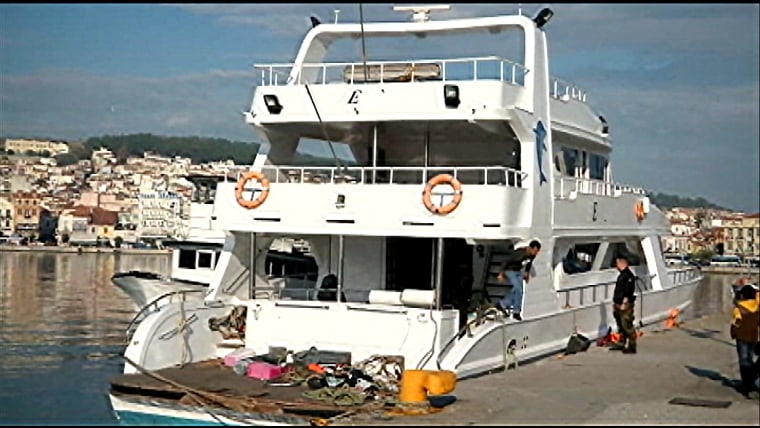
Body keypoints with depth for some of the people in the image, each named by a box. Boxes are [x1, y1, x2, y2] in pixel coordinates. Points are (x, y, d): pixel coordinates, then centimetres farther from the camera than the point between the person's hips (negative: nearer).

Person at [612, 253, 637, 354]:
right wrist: (615, 303, 21)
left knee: (627, 326, -9)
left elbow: (628, 292, -20)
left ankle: (632, 347, -7)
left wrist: (624, 303, -21)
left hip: (625, 305, -10)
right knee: (620, 326, 16)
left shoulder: (629, 275, -14)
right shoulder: (621, 275, 16)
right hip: (618, 305, 10)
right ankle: (622, 344, 26)